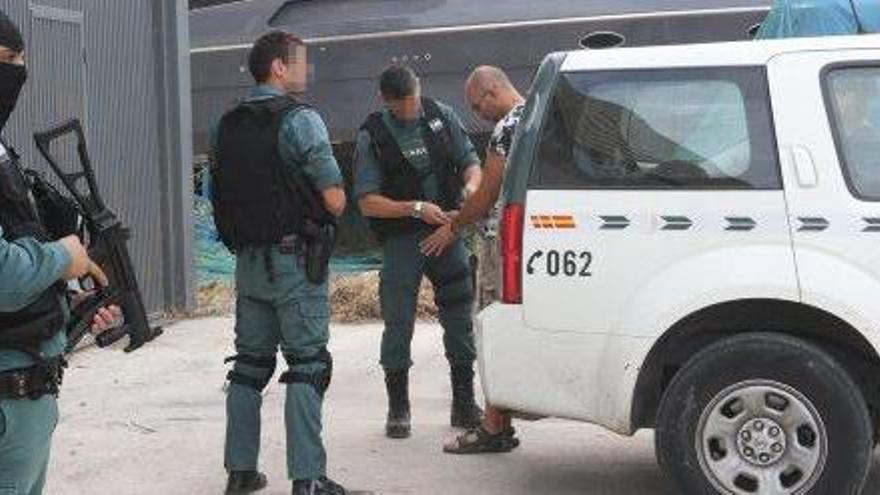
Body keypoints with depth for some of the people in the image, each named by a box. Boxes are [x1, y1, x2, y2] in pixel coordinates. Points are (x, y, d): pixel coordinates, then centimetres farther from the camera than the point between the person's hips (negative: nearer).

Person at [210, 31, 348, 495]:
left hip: (248, 261, 7)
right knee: (307, 365, -2)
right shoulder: (299, 119, -11)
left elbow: (220, 195, 14)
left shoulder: (226, 126, 10)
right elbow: (335, 200, -14)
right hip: (295, 260, -7)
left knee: (250, 364, 14)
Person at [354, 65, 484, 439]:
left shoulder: (441, 116, 5)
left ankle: (464, 405, 18)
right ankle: (398, 411, 16)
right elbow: (368, 202, -7)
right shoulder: (372, 135, -4)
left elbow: (471, 163, 12)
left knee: (459, 319, 5)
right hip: (401, 240, -2)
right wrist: (416, 208, -19)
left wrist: (470, 189, -10)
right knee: (398, 324, 1)